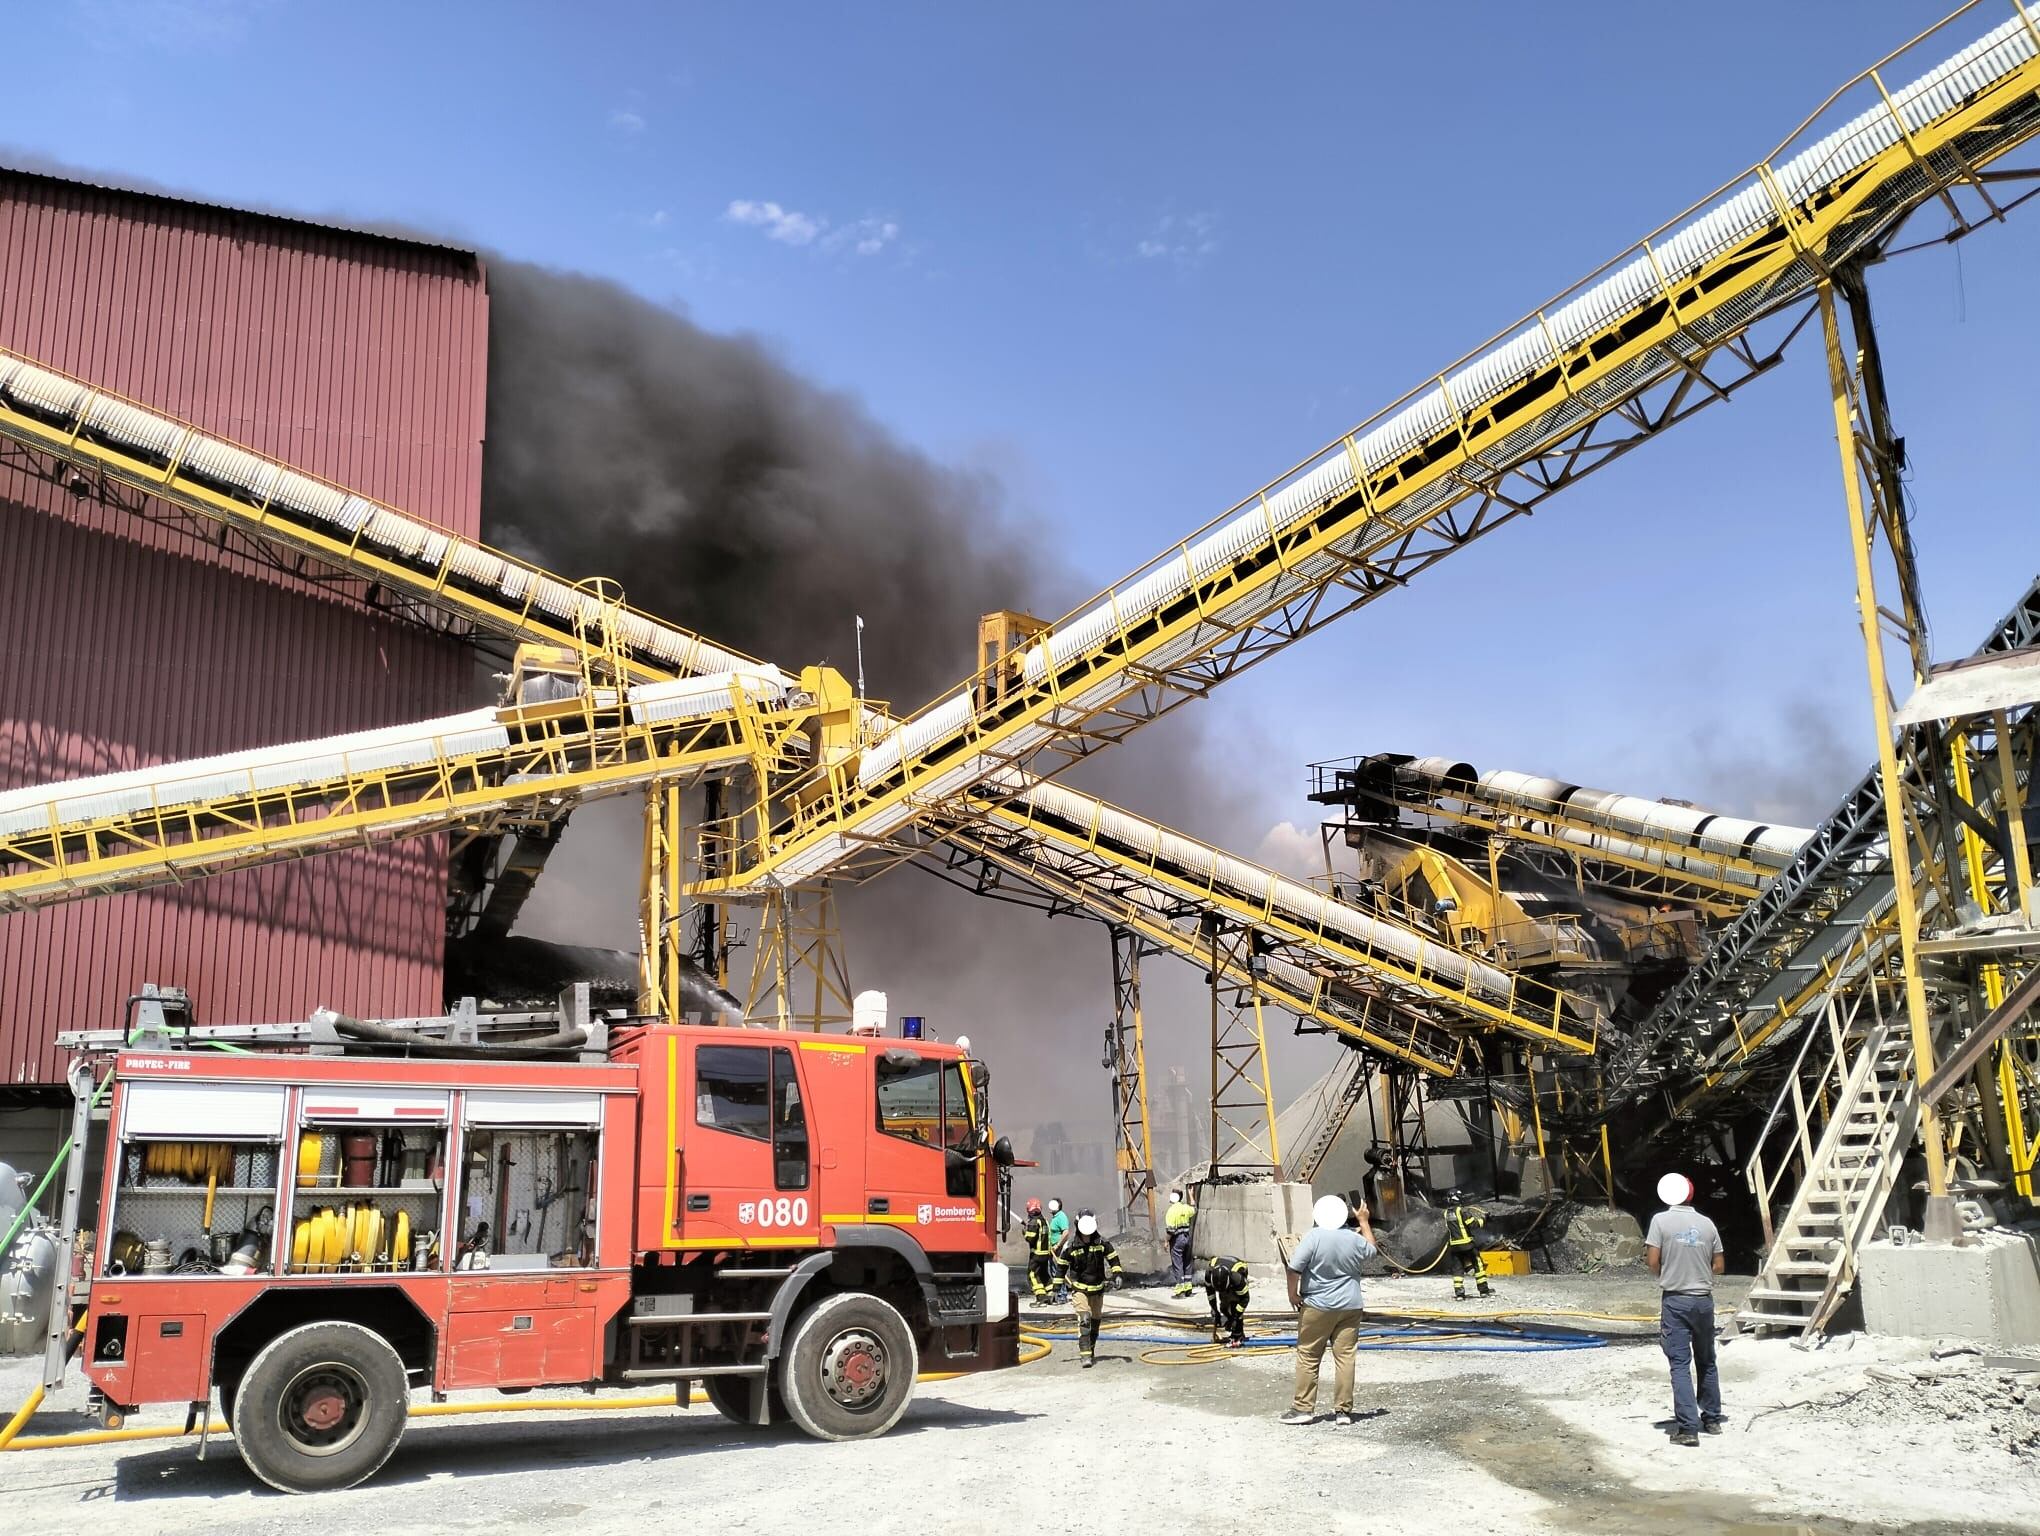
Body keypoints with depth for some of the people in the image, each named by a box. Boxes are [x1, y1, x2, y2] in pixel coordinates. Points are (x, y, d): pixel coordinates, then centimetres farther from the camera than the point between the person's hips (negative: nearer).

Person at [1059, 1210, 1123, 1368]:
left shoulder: (1102, 1242, -6)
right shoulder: (1070, 1245, -10)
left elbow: (1113, 1259, 4)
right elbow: (1062, 1266, 1)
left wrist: (1117, 1275, -9)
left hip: (1098, 1288, 3)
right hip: (1079, 1288, -3)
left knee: (1095, 1321, 14)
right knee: (1084, 1320, -18)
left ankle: (1091, 1350, 33)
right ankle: (1085, 1355, -21)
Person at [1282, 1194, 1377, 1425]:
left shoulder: (1314, 1236, -13)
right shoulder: (1355, 1239, -2)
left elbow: (1294, 1268, -17)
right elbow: (1371, 1250, 21)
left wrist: (1293, 1293, -3)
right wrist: (1364, 1221, 29)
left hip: (1317, 1306, -3)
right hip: (1349, 1306, 3)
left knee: (1308, 1357, 5)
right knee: (1345, 1356, 6)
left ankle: (1303, 1408, 7)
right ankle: (1343, 1410, 8)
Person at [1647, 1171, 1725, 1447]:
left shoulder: (1661, 1220, -9)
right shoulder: (1707, 1223, 2)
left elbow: (1652, 1261, -12)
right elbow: (1718, 1266, 5)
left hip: (1675, 1300, -4)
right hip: (1703, 1300, 4)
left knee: (1680, 1365, -3)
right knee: (1707, 1361, 19)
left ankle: (1688, 1428, -9)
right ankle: (1712, 1419, 29)